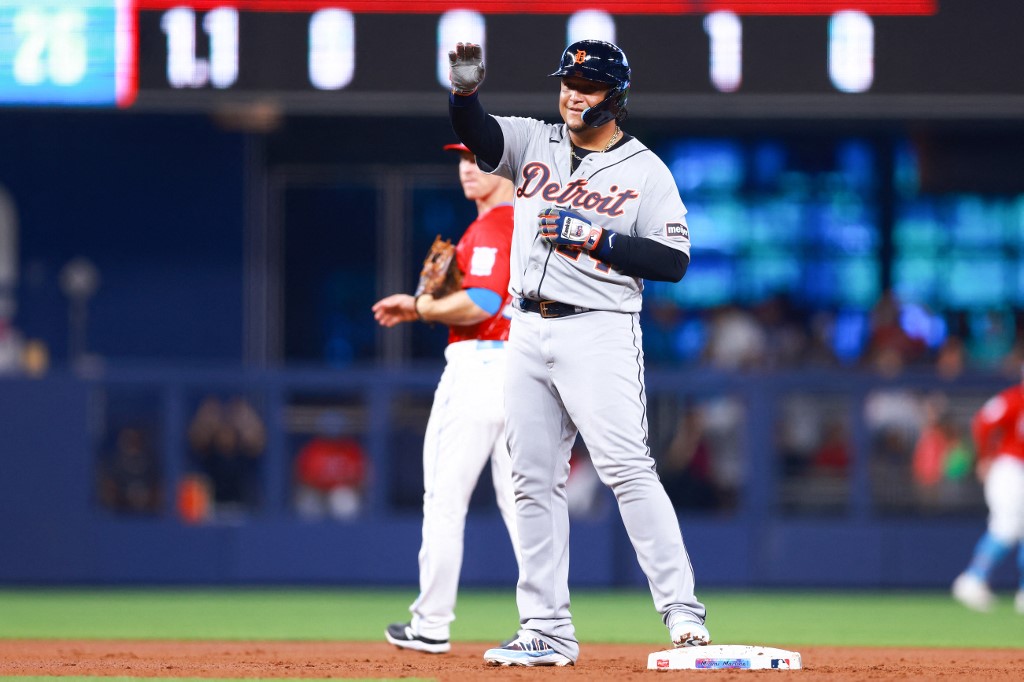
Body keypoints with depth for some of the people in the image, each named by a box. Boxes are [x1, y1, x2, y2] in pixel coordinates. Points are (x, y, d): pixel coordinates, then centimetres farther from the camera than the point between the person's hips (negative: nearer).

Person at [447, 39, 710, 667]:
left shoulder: (645, 169, 0)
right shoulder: (534, 143, 12)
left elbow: (674, 261, -5)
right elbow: (477, 134, -5)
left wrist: (597, 239, -15)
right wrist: (466, 90, -26)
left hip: (599, 331, -5)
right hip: (529, 332, 5)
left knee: (628, 468, -16)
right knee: (535, 481, 5)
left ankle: (682, 609, -18)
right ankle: (548, 632, 10)